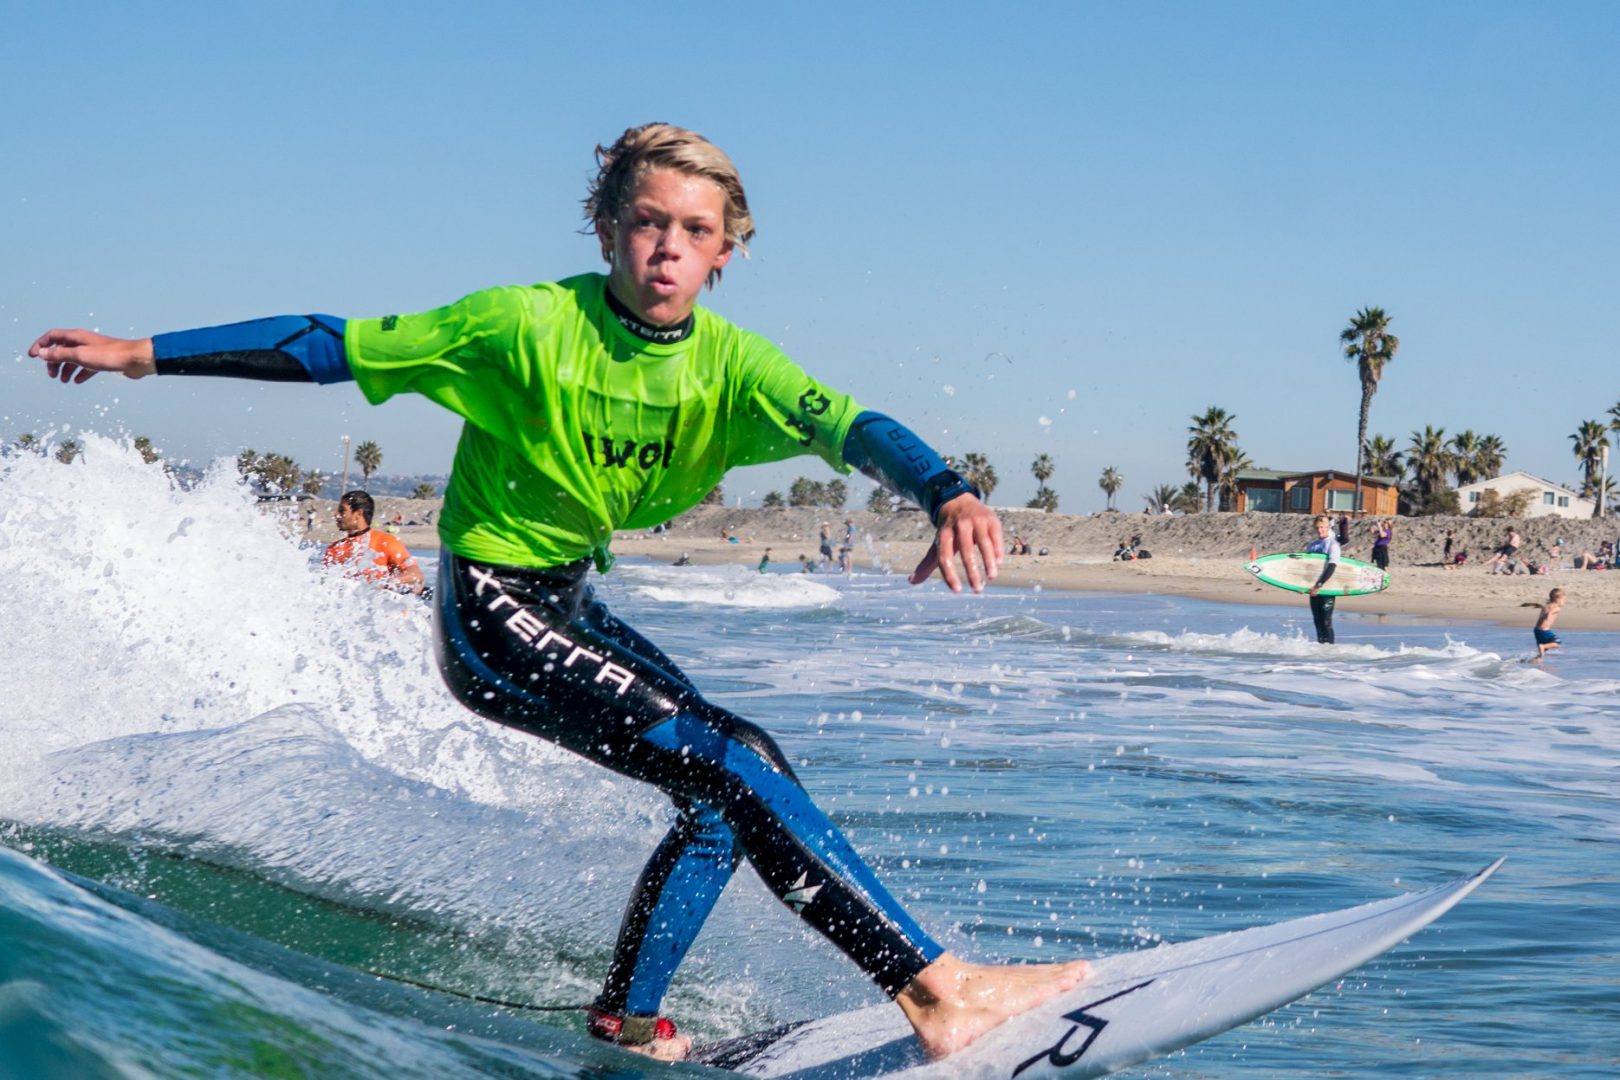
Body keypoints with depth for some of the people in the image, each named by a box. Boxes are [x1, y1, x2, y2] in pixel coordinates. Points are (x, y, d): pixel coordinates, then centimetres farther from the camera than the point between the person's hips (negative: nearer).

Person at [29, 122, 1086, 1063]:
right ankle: (935, 991, -21)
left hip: (572, 605, 7)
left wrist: (949, 494, -47)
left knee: (740, 785, 3)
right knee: (733, 766, -18)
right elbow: (333, 345, -12)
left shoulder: (729, 364, -8)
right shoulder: (528, 327, -19)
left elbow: (848, 424, -25)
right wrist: (141, 355, -10)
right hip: (491, 618, -7)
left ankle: (629, 1016, 14)